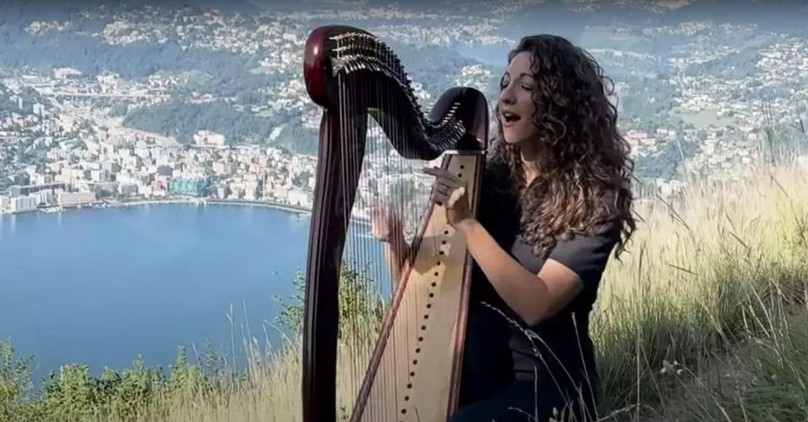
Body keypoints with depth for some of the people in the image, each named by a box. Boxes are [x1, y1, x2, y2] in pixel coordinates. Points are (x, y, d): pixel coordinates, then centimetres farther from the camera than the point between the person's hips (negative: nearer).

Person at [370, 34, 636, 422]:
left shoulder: (595, 199, -12)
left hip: (547, 383, -4)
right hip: (473, 369, 5)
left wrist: (467, 223, -29)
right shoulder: (485, 179, 2)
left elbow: (536, 305, -23)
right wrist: (396, 245, -16)